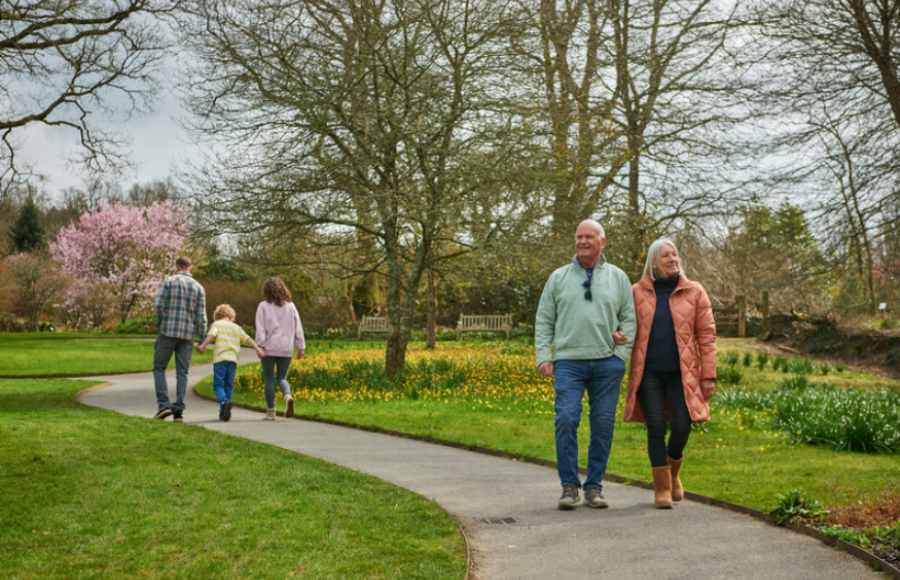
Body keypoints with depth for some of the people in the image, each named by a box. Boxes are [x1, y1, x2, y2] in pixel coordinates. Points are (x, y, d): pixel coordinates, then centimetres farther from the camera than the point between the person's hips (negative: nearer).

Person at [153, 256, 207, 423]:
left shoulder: (168, 281, 0)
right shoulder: (199, 288, 7)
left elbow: (158, 305, -10)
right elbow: (201, 316, 2)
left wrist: (159, 326, 5)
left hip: (167, 332, -2)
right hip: (187, 335, 2)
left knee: (159, 368, 9)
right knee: (182, 373, 6)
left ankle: (163, 404, -5)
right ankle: (178, 411, 1)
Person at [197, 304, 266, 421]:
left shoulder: (217, 324, 10)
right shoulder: (237, 327, 21)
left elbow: (212, 334, -9)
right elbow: (247, 338, 11)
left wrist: (203, 345, -18)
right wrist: (258, 348, 5)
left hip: (220, 358, -4)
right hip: (233, 358, 4)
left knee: (218, 384, -1)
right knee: (228, 385, 9)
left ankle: (224, 402, -28)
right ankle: (223, 413, 9)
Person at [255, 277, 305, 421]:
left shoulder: (263, 306, -3)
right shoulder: (290, 306, 6)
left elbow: (260, 328, -8)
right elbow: (298, 329, 7)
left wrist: (260, 346, -7)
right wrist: (300, 348, 12)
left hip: (269, 348, -3)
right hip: (286, 349, 3)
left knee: (269, 379, 6)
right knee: (281, 378, 12)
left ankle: (271, 411, 6)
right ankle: (288, 396, -19)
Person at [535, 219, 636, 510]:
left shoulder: (618, 278, 12)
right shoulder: (558, 278, 11)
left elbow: (629, 319, 11)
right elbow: (544, 320, 11)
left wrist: (620, 355, -1)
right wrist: (544, 356, 0)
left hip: (607, 364, 1)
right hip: (569, 361, -1)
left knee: (603, 425, 1)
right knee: (566, 419, -12)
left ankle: (594, 486, 12)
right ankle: (569, 486, -1)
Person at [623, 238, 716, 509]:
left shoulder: (694, 293, 4)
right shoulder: (638, 292, 4)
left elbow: (706, 336, 3)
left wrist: (708, 375, -2)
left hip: (681, 374, 0)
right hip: (649, 373, 0)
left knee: (681, 427, -8)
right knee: (656, 428, -4)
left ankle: (673, 472, 24)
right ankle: (662, 488, 10)